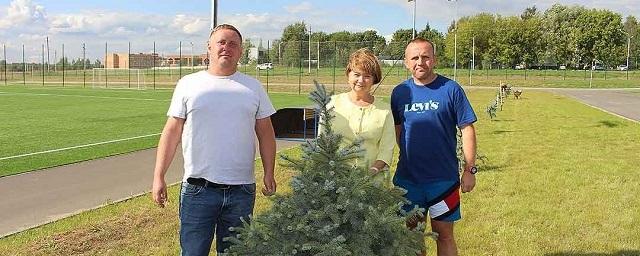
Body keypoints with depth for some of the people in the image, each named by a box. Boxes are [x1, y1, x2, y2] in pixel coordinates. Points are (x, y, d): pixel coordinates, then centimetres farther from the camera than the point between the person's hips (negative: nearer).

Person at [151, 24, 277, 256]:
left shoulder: (253, 87, 8)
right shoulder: (188, 84, 4)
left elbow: (265, 133, 11)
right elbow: (172, 132, 3)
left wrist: (269, 173, 2)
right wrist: (159, 176, -2)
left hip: (241, 190, 2)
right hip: (198, 189, -2)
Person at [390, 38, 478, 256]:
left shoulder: (450, 89, -7)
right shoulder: (400, 92, 4)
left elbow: (467, 130, -5)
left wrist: (470, 170, -8)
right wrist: (406, 158, 13)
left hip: (443, 178, -3)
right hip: (408, 177, 3)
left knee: (444, 235, 6)